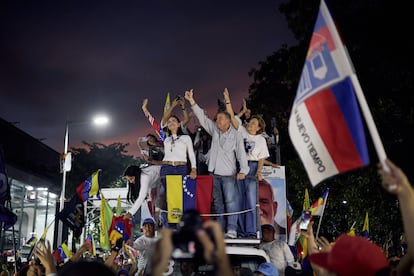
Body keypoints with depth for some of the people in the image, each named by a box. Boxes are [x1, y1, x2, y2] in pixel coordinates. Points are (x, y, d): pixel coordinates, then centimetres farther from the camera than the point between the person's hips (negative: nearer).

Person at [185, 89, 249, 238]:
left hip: (229, 174, -5)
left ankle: (231, 229, -10)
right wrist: (191, 101, 0)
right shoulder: (214, 130, 9)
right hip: (214, 173, 5)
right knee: (217, 202, 9)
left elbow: (241, 153, -8)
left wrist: (243, 170, -18)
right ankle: (220, 229, 15)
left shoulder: (236, 135, -4)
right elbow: (202, 117, 7)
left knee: (231, 201, -10)